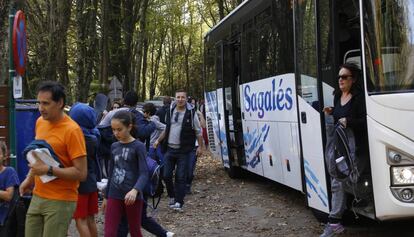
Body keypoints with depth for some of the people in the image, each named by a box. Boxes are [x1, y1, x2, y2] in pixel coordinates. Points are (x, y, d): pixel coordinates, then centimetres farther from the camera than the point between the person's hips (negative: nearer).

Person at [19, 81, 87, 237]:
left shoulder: (72, 130, -17)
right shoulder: (40, 122, 6)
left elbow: (81, 173, -18)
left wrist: (48, 170, -23)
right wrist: (30, 178, 12)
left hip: (60, 201, -7)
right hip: (37, 197, 7)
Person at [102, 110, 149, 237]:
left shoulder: (138, 146, -9)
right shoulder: (114, 147, 8)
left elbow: (144, 173, -18)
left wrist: (135, 190, -36)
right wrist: (106, 197, 18)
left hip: (132, 197, -4)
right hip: (114, 196, 5)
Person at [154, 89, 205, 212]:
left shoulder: (191, 113, -3)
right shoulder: (170, 111, 9)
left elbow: (198, 131, 3)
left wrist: (201, 146, 1)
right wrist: (158, 140, 16)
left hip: (183, 151, -4)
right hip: (169, 149, 4)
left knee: (181, 177, -3)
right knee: (166, 175, 3)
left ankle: (178, 202, 3)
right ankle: (172, 196, 25)